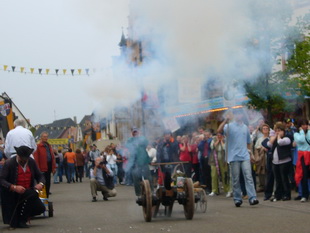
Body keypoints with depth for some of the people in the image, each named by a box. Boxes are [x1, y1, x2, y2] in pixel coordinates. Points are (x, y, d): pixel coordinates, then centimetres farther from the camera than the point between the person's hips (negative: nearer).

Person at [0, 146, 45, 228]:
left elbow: (40, 176, 10)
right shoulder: (9, 163, -13)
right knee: (33, 194, -31)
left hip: (28, 194, 6)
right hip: (13, 194, -6)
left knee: (40, 208, -12)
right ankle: (21, 220, -17)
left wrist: (40, 184, -15)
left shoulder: (31, 162, 3)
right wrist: (14, 187, -34)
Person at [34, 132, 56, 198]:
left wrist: (54, 167, 11)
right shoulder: (38, 146, -6)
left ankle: (46, 197, 18)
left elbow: (52, 157, 17)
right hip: (43, 168, -7)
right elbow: (36, 159, -12)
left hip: (49, 167, 7)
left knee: (48, 183, 10)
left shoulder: (49, 146, 17)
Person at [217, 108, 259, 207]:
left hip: (245, 157, 2)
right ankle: (237, 199, 10)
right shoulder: (230, 126, 2)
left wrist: (246, 149, 11)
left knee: (248, 177, -9)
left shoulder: (245, 127, 16)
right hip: (234, 157, -2)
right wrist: (226, 120, -27)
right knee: (235, 179, 3)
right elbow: (219, 130, -18)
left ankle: (252, 198, -16)